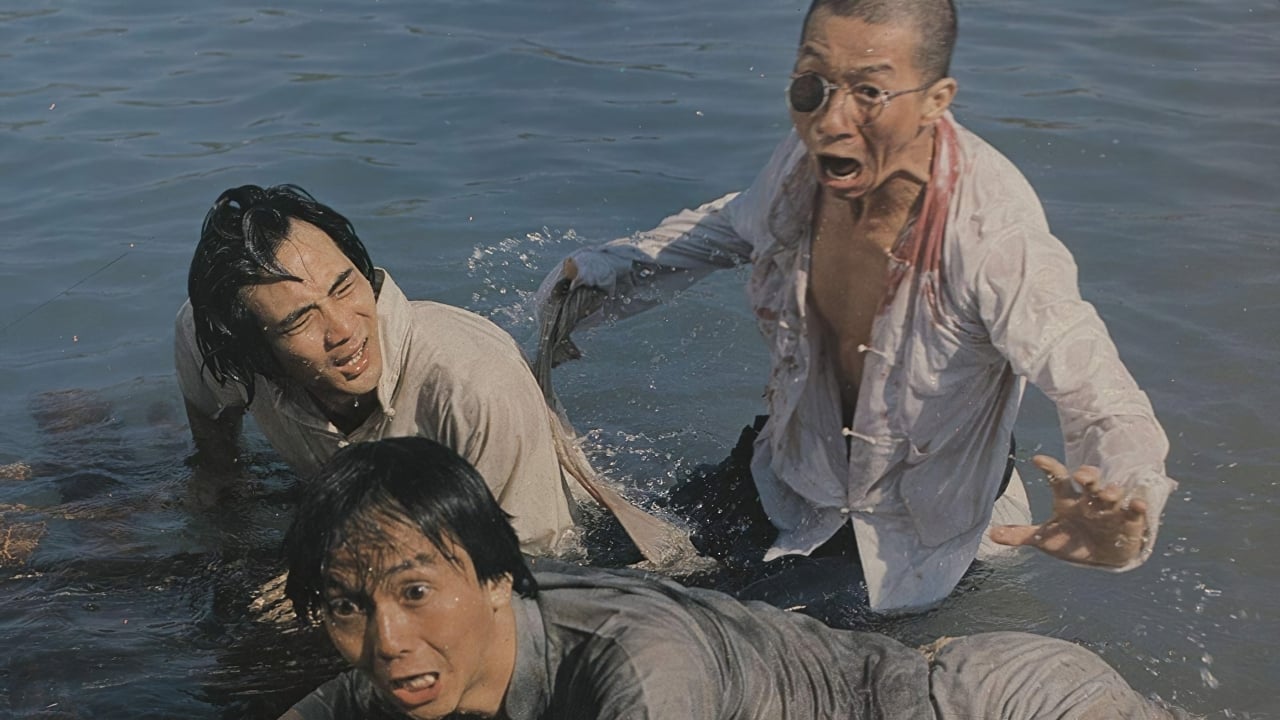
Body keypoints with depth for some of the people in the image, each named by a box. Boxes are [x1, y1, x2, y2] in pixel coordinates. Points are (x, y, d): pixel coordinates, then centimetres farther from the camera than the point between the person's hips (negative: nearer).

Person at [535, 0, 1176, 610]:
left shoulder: (990, 232, -38)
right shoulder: (806, 163, -20)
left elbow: (1104, 406, -40)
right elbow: (731, 225, 6)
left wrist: (1117, 516, -63)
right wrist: (598, 275, -4)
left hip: (924, 535, -4)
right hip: (794, 477, 5)